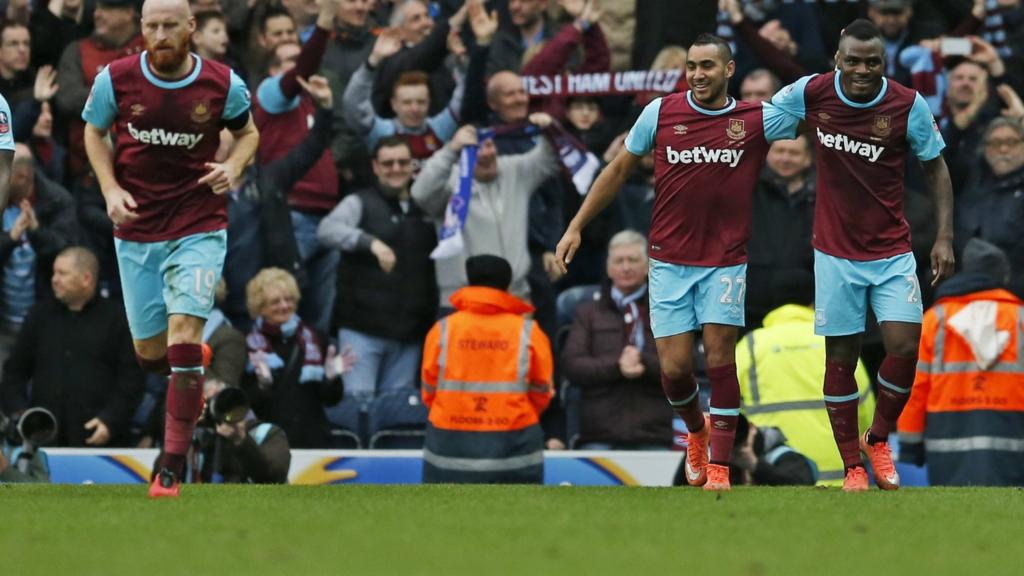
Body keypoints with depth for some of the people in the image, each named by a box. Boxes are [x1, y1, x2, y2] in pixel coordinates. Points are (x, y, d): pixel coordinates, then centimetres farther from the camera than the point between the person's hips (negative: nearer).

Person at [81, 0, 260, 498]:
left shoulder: (223, 84, -7)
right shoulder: (116, 79, -6)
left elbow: (247, 131, 13)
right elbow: (94, 132, 10)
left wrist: (233, 167, -9)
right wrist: (111, 189, -5)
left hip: (198, 228, -2)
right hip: (137, 231, 2)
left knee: (183, 337, -18)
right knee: (150, 353, 7)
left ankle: (172, 469, -14)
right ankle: (192, 380, 47)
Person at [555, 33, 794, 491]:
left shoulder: (757, 120, -3)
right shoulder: (660, 113, 0)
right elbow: (619, 170, 10)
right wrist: (576, 226, 9)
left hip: (726, 261, -1)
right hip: (669, 260, 1)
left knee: (720, 357, -9)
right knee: (674, 367, -2)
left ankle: (719, 467, -2)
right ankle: (696, 431, 30)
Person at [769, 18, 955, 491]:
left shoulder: (909, 106, -10)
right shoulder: (811, 94, -8)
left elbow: (935, 167, 2)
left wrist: (944, 236, -4)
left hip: (892, 252, 0)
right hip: (835, 253, 0)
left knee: (904, 346, -12)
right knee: (841, 358, 2)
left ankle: (879, 439, 13)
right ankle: (853, 466, 13)